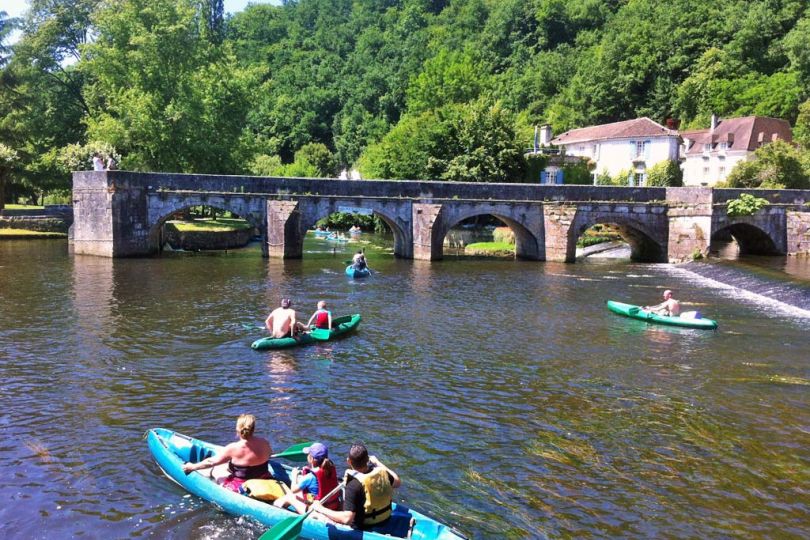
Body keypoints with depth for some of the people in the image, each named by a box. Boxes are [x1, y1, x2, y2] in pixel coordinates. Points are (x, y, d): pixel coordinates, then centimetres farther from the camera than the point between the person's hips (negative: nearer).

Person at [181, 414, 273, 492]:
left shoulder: (233, 448, -22)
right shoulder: (264, 443, -12)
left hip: (240, 488, -4)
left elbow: (211, 462, -9)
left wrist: (192, 467, 7)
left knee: (214, 471, 19)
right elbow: (270, 452, 13)